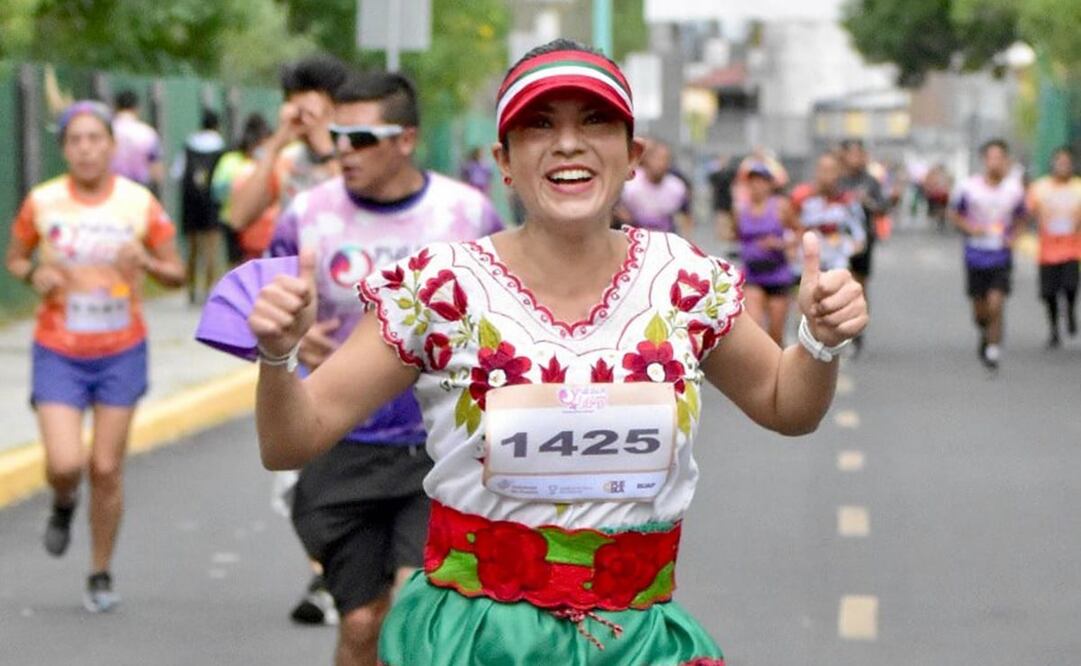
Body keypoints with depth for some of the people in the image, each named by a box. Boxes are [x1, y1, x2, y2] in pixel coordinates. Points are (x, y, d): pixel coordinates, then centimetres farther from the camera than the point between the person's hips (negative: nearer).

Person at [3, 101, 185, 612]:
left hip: (121, 353, 0)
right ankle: (63, 503, 23)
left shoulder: (139, 203, -5)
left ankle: (101, 576, 19)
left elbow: (177, 274, 2)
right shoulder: (42, 202, -5)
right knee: (65, 464, -15)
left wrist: (147, 262, -19)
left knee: (107, 469, 2)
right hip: (58, 353, 0)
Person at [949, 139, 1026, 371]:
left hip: (1002, 256, -1)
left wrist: (1013, 236, -3)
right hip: (976, 255, 1)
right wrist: (970, 228, -12)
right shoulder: (970, 187, -6)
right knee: (979, 310, 10)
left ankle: (994, 349, -5)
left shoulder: (1015, 189, -3)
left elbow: (1020, 217, 15)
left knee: (996, 305, -15)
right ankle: (985, 334, 41)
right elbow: (954, 214, 6)